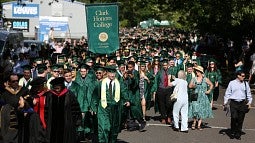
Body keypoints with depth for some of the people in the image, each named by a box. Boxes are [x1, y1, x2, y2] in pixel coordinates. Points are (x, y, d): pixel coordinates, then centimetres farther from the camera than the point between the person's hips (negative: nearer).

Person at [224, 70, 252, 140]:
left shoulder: (245, 84, 9)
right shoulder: (232, 83, 2)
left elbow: (248, 94, 15)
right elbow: (228, 93, 5)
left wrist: (249, 102, 5)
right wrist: (225, 102, 0)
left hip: (242, 103, 3)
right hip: (234, 103, -2)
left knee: (240, 119, 4)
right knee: (234, 117, -15)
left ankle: (238, 134, 15)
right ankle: (233, 132, 2)